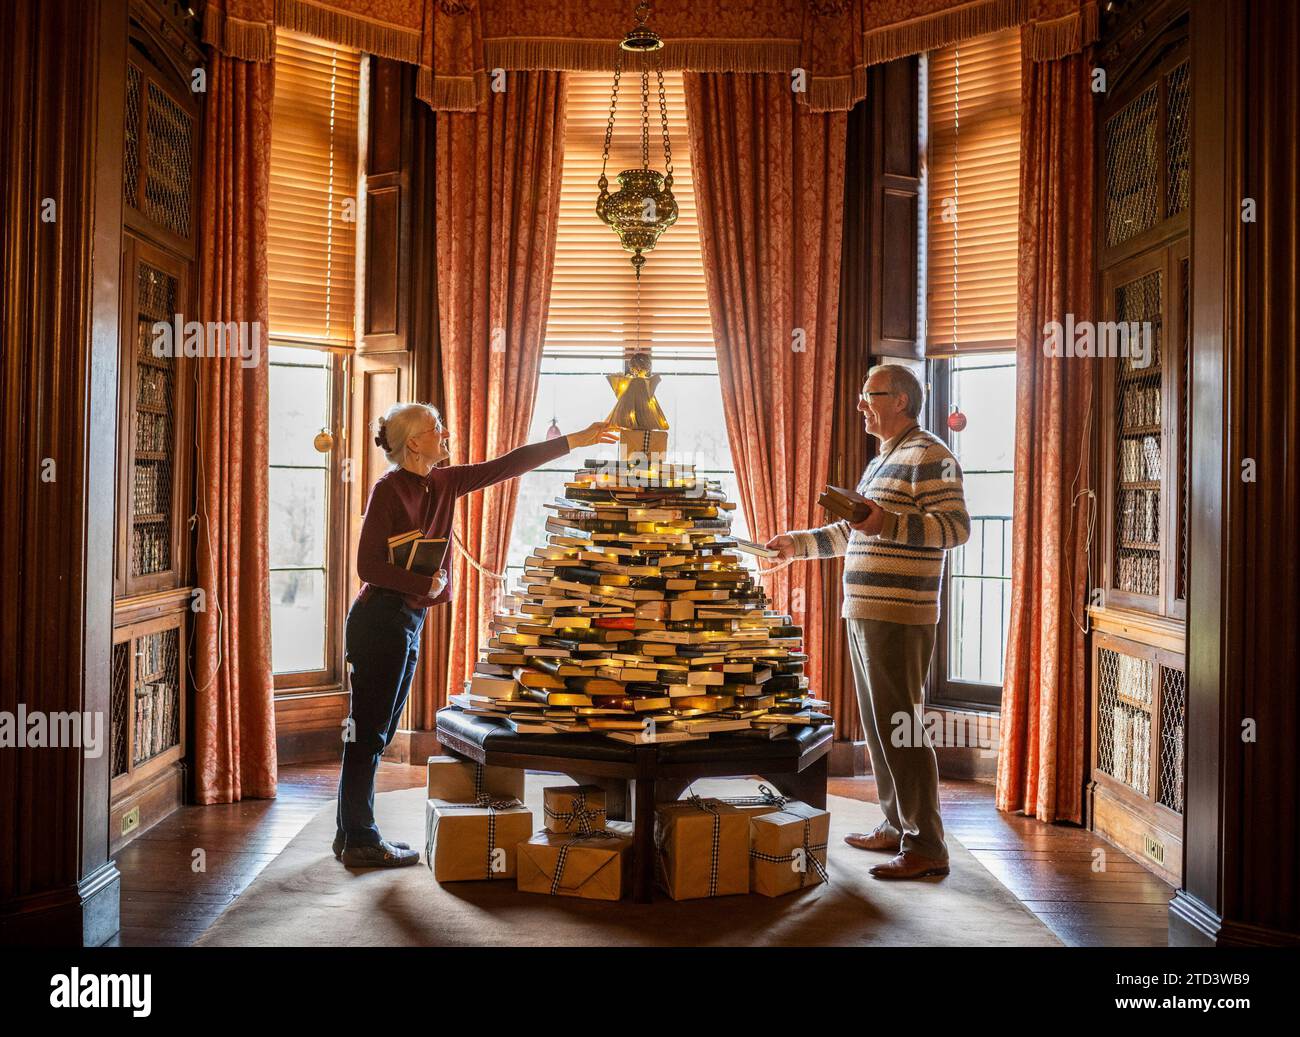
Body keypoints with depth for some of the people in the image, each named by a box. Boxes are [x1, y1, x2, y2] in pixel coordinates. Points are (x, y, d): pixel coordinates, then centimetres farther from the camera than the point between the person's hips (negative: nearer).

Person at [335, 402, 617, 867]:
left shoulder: (442, 483, 9)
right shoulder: (389, 488, -12)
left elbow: (508, 465, 11)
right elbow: (367, 565, -15)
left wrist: (575, 440, 12)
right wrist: (424, 583, -17)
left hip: (408, 621, 8)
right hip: (380, 619, -8)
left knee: (375, 733, 14)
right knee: (368, 732, -1)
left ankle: (352, 833, 23)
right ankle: (360, 841, 7)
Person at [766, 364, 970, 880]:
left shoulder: (928, 456, -9)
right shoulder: (881, 462, 22)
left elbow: (957, 525, -19)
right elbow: (851, 532, 32)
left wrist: (890, 524, -30)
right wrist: (797, 543, 32)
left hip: (899, 616, -10)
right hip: (865, 612, 10)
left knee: (899, 726, -9)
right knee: (877, 723, 14)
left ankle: (926, 846, -3)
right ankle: (896, 826, 25)